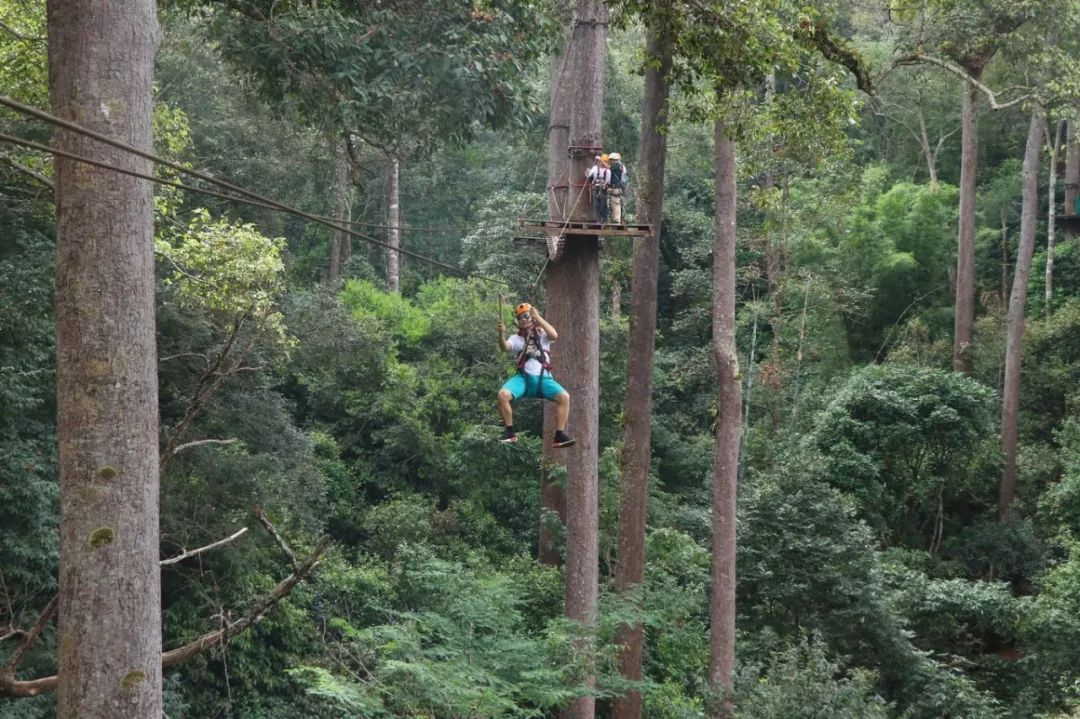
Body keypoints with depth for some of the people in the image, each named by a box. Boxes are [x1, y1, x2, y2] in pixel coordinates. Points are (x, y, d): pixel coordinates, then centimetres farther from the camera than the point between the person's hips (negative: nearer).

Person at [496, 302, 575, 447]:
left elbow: (554, 335, -12)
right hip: (523, 377, 0)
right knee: (503, 394, -27)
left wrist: (538, 317, -15)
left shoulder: (542, 334, 12)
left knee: (564, 396, -24)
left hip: (543, 378, 0)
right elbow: (505, 348, -9)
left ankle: (559, 436, -17)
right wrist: (502, 334, -30)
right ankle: (510, 432, -13)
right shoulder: (516, 338, 13)